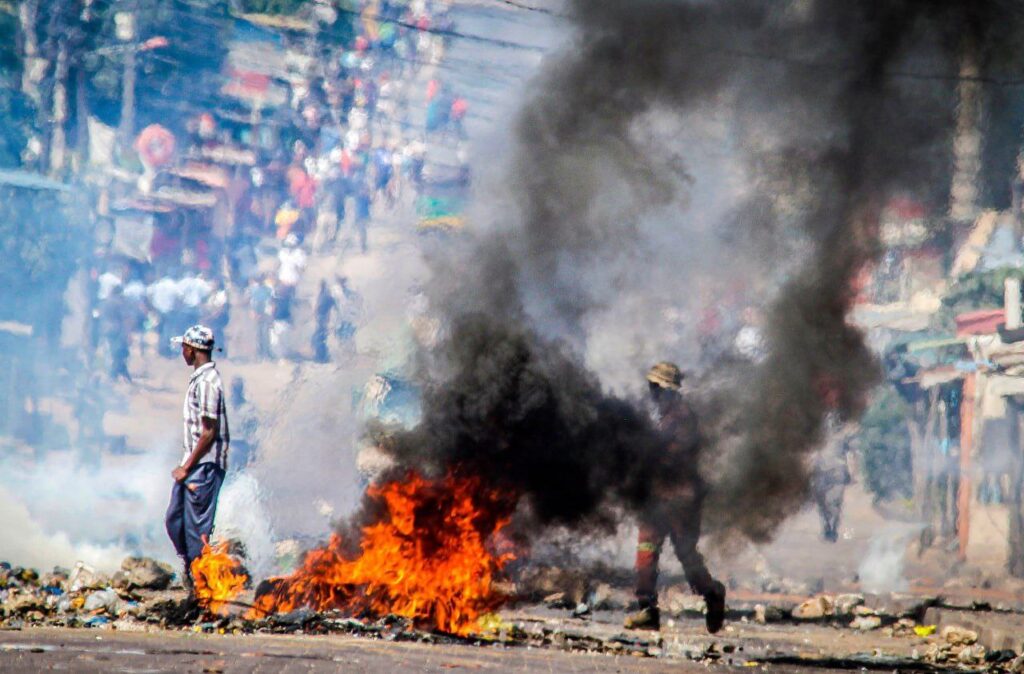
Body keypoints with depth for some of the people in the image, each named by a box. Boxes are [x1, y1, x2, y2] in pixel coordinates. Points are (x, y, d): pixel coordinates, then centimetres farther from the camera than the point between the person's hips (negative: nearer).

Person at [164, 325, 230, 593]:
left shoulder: (206, 382, -18)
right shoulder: (199, 378, 12)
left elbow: (209, 432, -20)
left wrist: (187, 467, -16)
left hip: (204, 466, -10)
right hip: (193, 464, 10)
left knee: (198, 528, -5)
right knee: (174, 520, 15)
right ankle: (191, 573, 23)